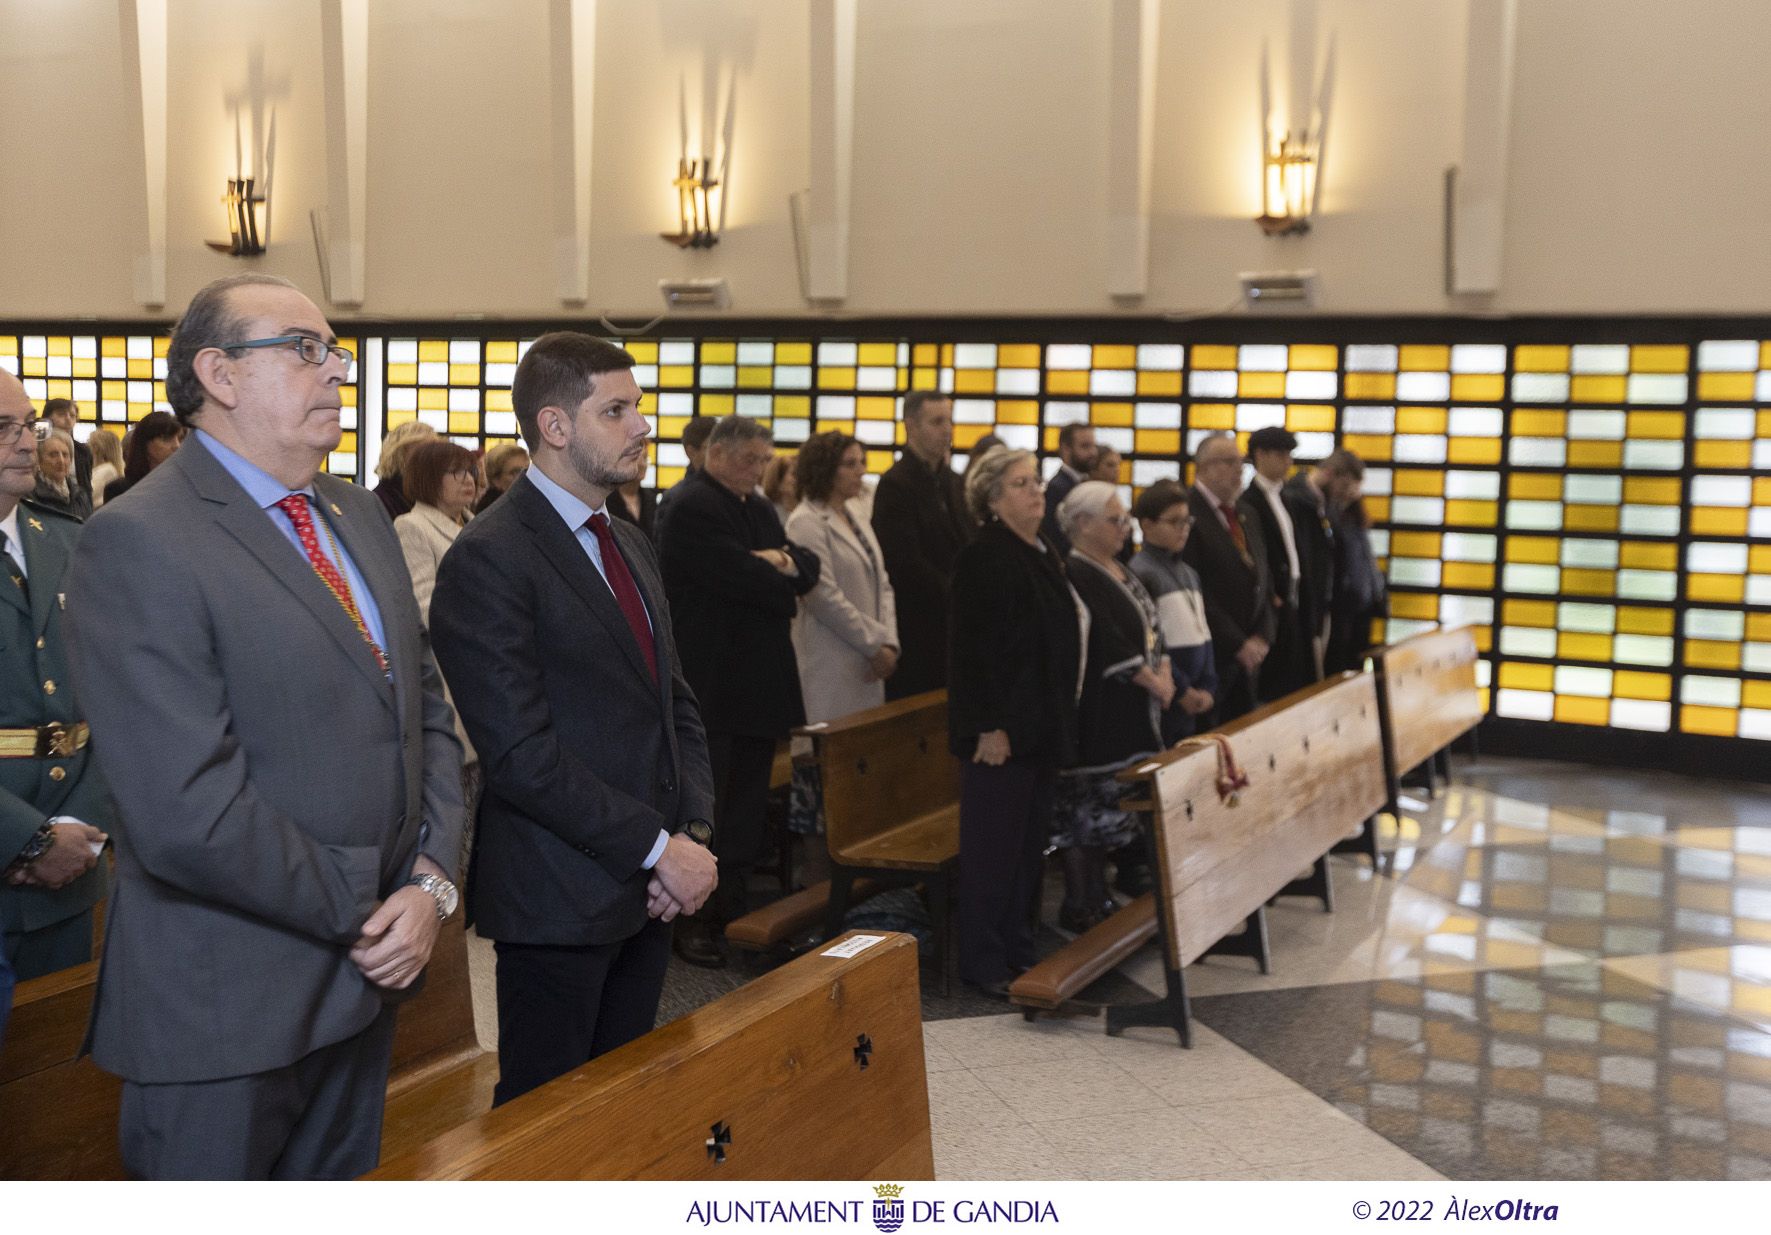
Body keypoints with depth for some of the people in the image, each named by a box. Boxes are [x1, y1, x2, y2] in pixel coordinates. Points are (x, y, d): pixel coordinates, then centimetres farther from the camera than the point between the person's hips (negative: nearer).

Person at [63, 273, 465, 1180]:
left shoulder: (361, 519, 9)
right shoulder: (137, 543, -17)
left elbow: (427, 712, 10)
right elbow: (189, 817, -24)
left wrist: (431, 881, -5)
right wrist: (368, 910, -14)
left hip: (366, 976, 7)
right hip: (226, 1016, -7)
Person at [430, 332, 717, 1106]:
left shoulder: (631, 546, 14)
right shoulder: (490, 558, -14)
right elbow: (520, 752, -20)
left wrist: (694, 834, 0)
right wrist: (659, 849, -16)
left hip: (648, 895, 8)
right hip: (561, 900, -8)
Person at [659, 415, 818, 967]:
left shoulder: (759, 509, 16)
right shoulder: (691, 507, -13)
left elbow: (808, 566, 11)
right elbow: (741, 577, -24)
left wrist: (785, 564, -11)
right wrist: (784, 582, -6)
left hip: (758, 683, 9)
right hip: (710, 685, -9)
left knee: (747, 807, 14)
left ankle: (734, 910, 24)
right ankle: (691, 921, 10)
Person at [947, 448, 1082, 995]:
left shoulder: (1045, 556, 14)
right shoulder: (982, 559, -13)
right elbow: (971, 648, -17)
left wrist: (1061, 721, 18)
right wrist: (988, 726, -20)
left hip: (1044, 726, 9)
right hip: (1003, 728, -8)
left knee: (1031, 842, 14)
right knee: (994, 843, -1)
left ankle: (1018, 947, 25)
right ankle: (983, 960, 10)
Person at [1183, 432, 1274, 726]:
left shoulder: (1246, 517, 16)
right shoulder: (1187, 514, -12)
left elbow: (1262, 582, 18)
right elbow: (1196, 591, -17)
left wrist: (1262, 638, 3)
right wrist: (1238, 644, -14)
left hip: (1248, 654, 8)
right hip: (1208, 654, -8)